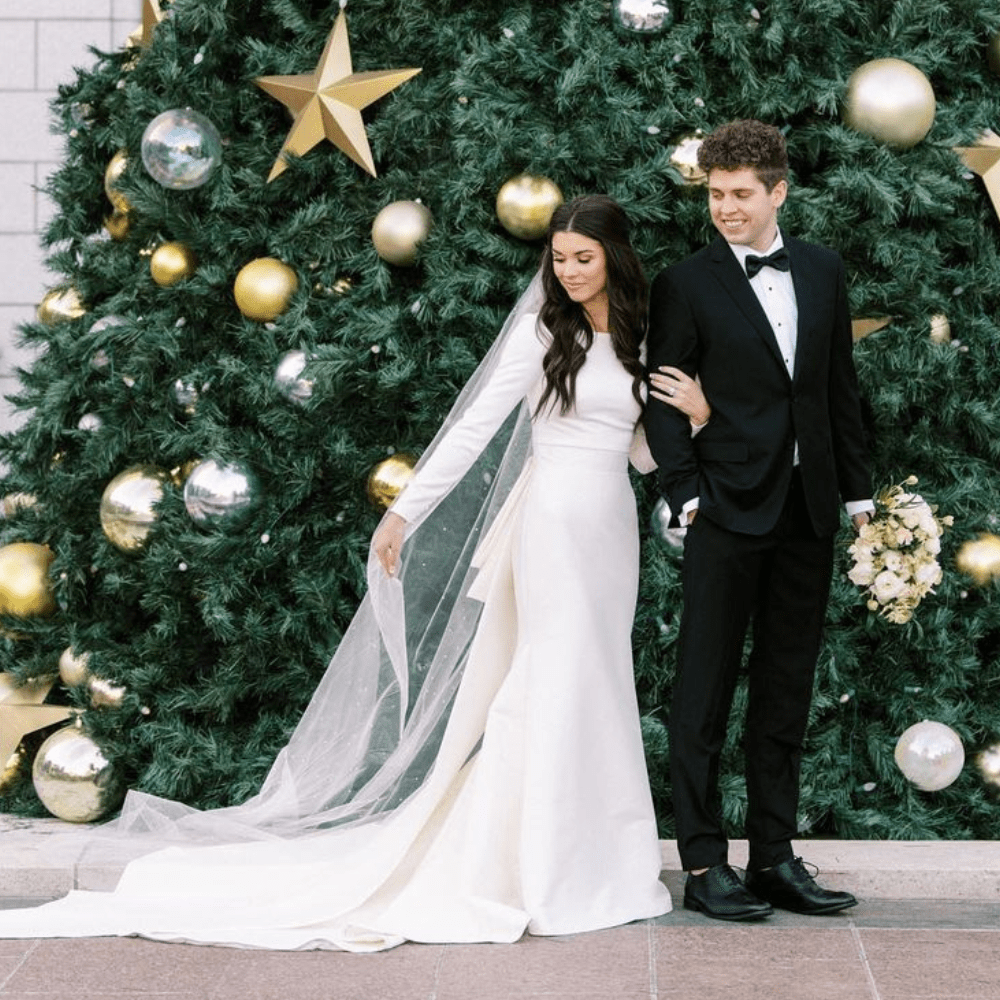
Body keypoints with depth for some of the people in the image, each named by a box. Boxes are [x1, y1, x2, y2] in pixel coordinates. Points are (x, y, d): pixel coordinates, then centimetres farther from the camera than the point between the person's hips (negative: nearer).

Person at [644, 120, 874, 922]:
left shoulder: (822, 271, 9)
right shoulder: (686, 285, -3)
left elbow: (840, 387, 14)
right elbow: (665, 402, -3)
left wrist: (858, 489, 11)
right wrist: (686, 494, -13)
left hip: (808, 511, 5)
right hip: (730, 511, -4)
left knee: (786, 696, 10)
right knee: (705, 695, 0)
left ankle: (775, 859, 18)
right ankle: (704, 865, 6)